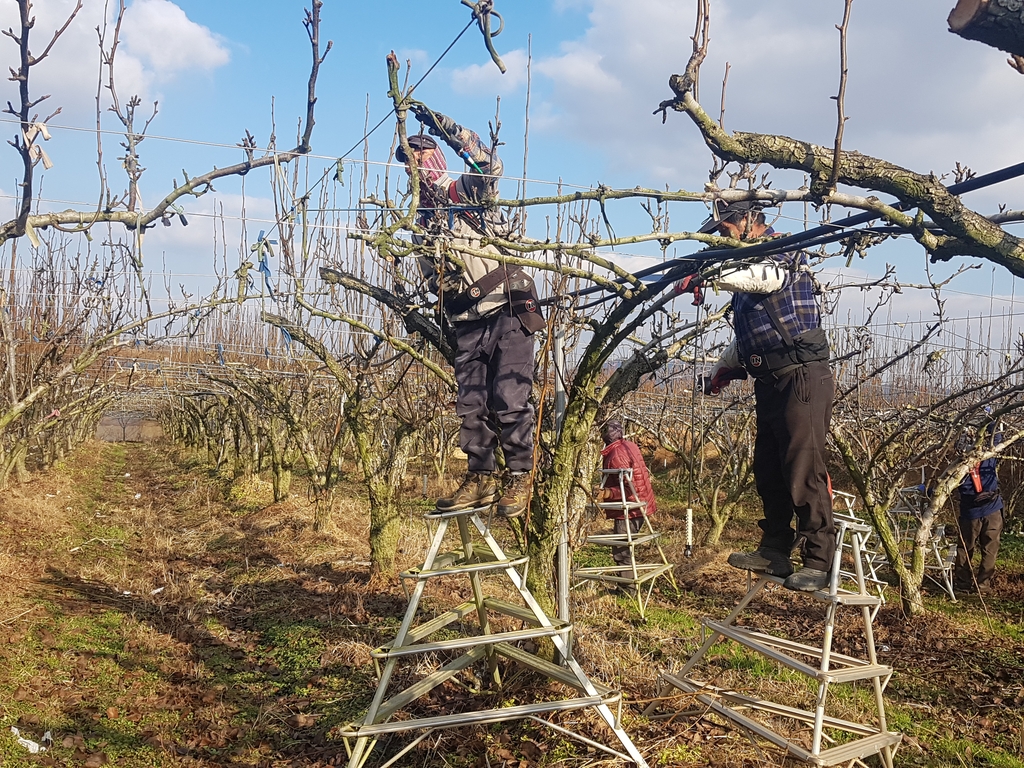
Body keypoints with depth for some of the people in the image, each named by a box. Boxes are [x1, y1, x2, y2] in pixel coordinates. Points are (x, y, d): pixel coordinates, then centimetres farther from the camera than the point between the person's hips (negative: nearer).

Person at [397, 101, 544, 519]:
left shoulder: (470, 191, 2)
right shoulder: (423, 221, 19)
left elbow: (488, 162, -20)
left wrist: (439, 123, -22)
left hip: (508, 310, -6)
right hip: (467, 321, 6)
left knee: (509, 399, -10)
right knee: (471, 405, 5)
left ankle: (519, 477, 0)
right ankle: (480, 478, 15)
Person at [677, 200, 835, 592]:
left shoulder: (783, 253, -6)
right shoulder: (749, 265, 22)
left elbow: (764, 278, -32)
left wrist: (709, 274, -41)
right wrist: (723, 367, 20)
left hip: (802, 379, -10)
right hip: (770, 383, 10)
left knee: (804, 472, -10)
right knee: (768, 471, 13)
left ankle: (819, 562, -2)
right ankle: (774, 551, 24)